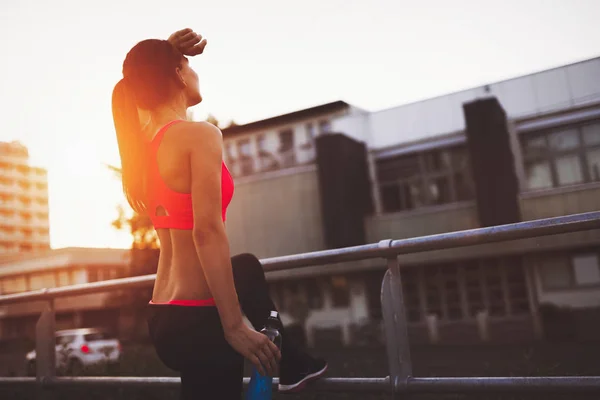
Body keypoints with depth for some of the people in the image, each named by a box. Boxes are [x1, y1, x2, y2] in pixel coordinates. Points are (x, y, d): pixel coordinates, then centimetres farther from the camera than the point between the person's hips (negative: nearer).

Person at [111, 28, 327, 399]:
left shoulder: (144, 141, 6)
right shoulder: (200, 135, -18)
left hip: (165, 313, 10)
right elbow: (207, 233, -26)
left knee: (248, 268, 35)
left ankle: (291, 361, 45)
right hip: (196, 318, -10)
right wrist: (234, 326, -25)